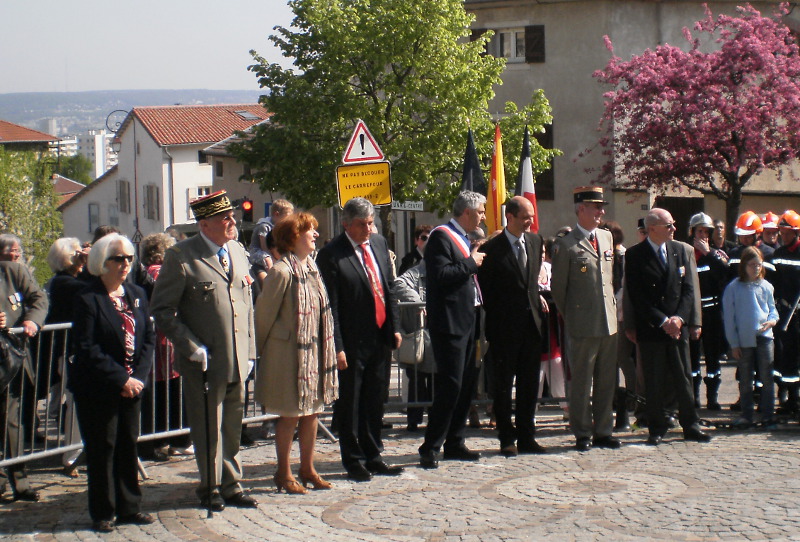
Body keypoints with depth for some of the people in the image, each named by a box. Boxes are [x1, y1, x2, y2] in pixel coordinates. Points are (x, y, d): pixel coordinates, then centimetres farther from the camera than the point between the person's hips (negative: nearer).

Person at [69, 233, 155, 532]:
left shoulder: (137, 294, 9)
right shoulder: (87, 299, -10)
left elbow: (149, 337, 8)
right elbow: (87, 349, -14)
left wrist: (139, 376, -6)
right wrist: (122, 379, -16)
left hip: (132, 384, 5)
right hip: (97, 389, -5)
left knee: (129, 445, 11)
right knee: (102, 449, 3)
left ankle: (129, 507, 22)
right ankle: (102, 513, 13)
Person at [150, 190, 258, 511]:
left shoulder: (238, 252, 11)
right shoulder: (181, 257, -9)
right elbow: (162, 311, -9)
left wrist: (249, 351, 11)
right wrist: (192, 348, -14)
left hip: (237, 361, 5)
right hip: (204, 362, -5)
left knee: (232, 429, 12)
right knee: (209, 430, 6)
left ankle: (231, 486, 25)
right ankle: (212, 488, 22)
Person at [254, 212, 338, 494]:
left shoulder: (312, 268, 8)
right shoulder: (282, 271, -16)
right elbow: (265, 312, -9)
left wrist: (326, 350, 13)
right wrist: (263, 349, 1)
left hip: (314, 351, 8)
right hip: (289, 352, -7)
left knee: (312, 411, 13)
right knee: (290, 415, 1)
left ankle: (307, 468, 25)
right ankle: (284, 473, 14)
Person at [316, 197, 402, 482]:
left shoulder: (379, 244, 9)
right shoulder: (331, 255, -12)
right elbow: (330, 306, -13)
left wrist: (394, 327, 10)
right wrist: (337, 346, -16)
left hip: (378, 337, 6)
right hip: (352, 341, -6)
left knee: (374, 401, 14)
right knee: (349, 403, 5)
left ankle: (373, 457, 25)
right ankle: (353, 461, 16)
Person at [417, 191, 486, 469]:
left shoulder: (464, 238, 18)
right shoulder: (441, 236, -11)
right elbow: (441, 274, -23)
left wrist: (477, 261, 10)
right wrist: (471, 263, -14)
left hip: (468, 321, 10)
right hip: (449, 323, -10)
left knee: (467, 384, 12)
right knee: (450, 385, -11)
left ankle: (455, 443, 20)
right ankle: (430, 448, -4)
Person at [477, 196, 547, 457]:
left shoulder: (535, 241, 9)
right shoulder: (492, 249, -8)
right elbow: (484, 290, -4)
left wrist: (537, 297, 11)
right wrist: (494, 318, -5)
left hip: (532, 323, 5)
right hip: (505, 327, -5)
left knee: (529, 384, 10)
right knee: (503, 385, 3)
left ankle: (526, 437, 18)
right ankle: (507, 439, 12)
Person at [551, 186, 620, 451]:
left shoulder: (607, 237, 12)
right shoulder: (566, 245, -7)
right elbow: (558, 288, -1)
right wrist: (569, 318, 4)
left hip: (609, 322, 6)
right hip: (583, 326, -6)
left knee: (606, 382, 10)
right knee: (582, 382, 1)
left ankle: (603, 431, 20)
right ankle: (582, 434, 10)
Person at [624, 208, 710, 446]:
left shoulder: (679, 251, 9)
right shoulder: (635, 255, -4)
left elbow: (688, 288, 7)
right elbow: (637, 296, -9)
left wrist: (679, 318, -8)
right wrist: (662, 321, -13)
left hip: (678, 326, 3)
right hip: (650, 328, -3)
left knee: (683, 378, 7)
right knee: (654, 382, 2)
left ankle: (690, 426, 16)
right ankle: (657, 429, 11)